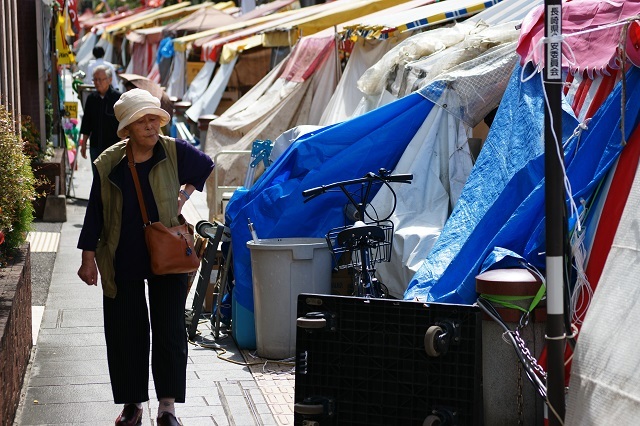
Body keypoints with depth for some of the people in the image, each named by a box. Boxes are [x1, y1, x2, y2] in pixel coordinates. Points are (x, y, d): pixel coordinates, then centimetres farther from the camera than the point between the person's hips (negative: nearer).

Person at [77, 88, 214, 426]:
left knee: (170, 331, 1)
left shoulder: (175, 152, -7)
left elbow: (206, 167, 15)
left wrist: (185, 193, 1)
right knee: (125, 333, 6)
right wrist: (88, 258, 0)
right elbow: (95, 212, 1)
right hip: (122, 263, 1)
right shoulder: (108, 163, -6)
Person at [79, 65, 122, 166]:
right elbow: (86, 123, 16)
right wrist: (83, 143, 14)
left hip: (113, 146, -5)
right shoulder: (91, 98, 7)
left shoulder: (118, 98, -7)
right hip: (95, 146, 5)